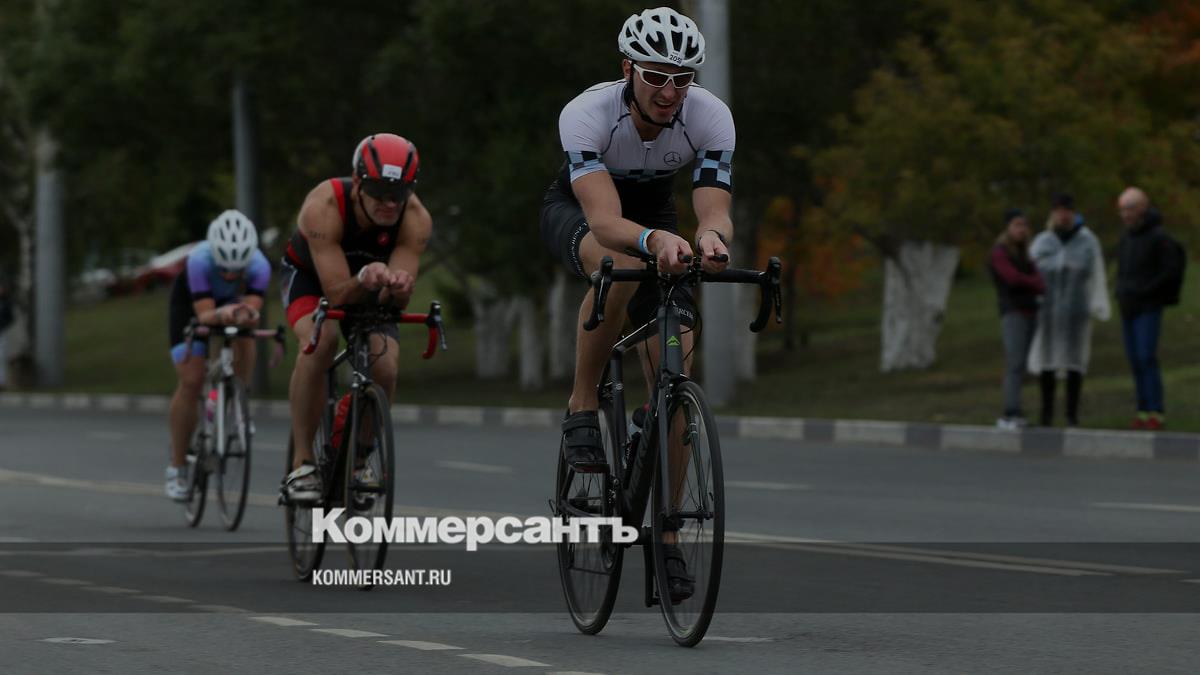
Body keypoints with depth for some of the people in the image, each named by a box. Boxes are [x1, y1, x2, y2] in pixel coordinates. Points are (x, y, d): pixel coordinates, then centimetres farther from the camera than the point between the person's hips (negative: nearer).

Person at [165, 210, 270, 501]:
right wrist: (222, 315, -64)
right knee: (190, 382, -14)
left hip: (234, 301, 3)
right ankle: (177, 468, -1)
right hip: (191, 301, -3)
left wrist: (246, 316, -67)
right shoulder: (199, 261, -41)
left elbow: (253, 308, -44)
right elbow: (204, 315, -43)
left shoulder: (259, 266, -36)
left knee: (244, 338, -28)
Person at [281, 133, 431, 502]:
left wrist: (398, 285, -58)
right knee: (320, 340, -34)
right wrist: (364, 279, -62)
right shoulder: (324, 207, -38)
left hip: (368, 284, 3)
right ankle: (302, 463, -24)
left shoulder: (416, 219, -30)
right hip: (310, 275, -3)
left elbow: (397, 301, -35)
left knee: (383, 369, -20)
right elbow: (337, 296, -41)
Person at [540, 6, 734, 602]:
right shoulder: (586, 114, -36)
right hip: (576, 210, -3)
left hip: (654, 211, 3)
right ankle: (582, 410, -19)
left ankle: (665, 536, -1)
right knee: (621, 266, -40)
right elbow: (605, 221, -47)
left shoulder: (711, 117, -28)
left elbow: (716, 209, -37)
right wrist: (657, 241, -67)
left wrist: (710, 235, -61)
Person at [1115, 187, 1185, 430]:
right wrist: (1121, 291, 5)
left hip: (1149, 309, -7)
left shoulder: (1159, 237, -11)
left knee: (1147, 359, -14)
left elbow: (1172, 271, -14)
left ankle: (1157, 412, -12)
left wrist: (1144, 291, -16)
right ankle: (1144, 410, 8)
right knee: (1135, 361, 4)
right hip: (1128, 308, 7)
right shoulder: (1127, 237, 12)